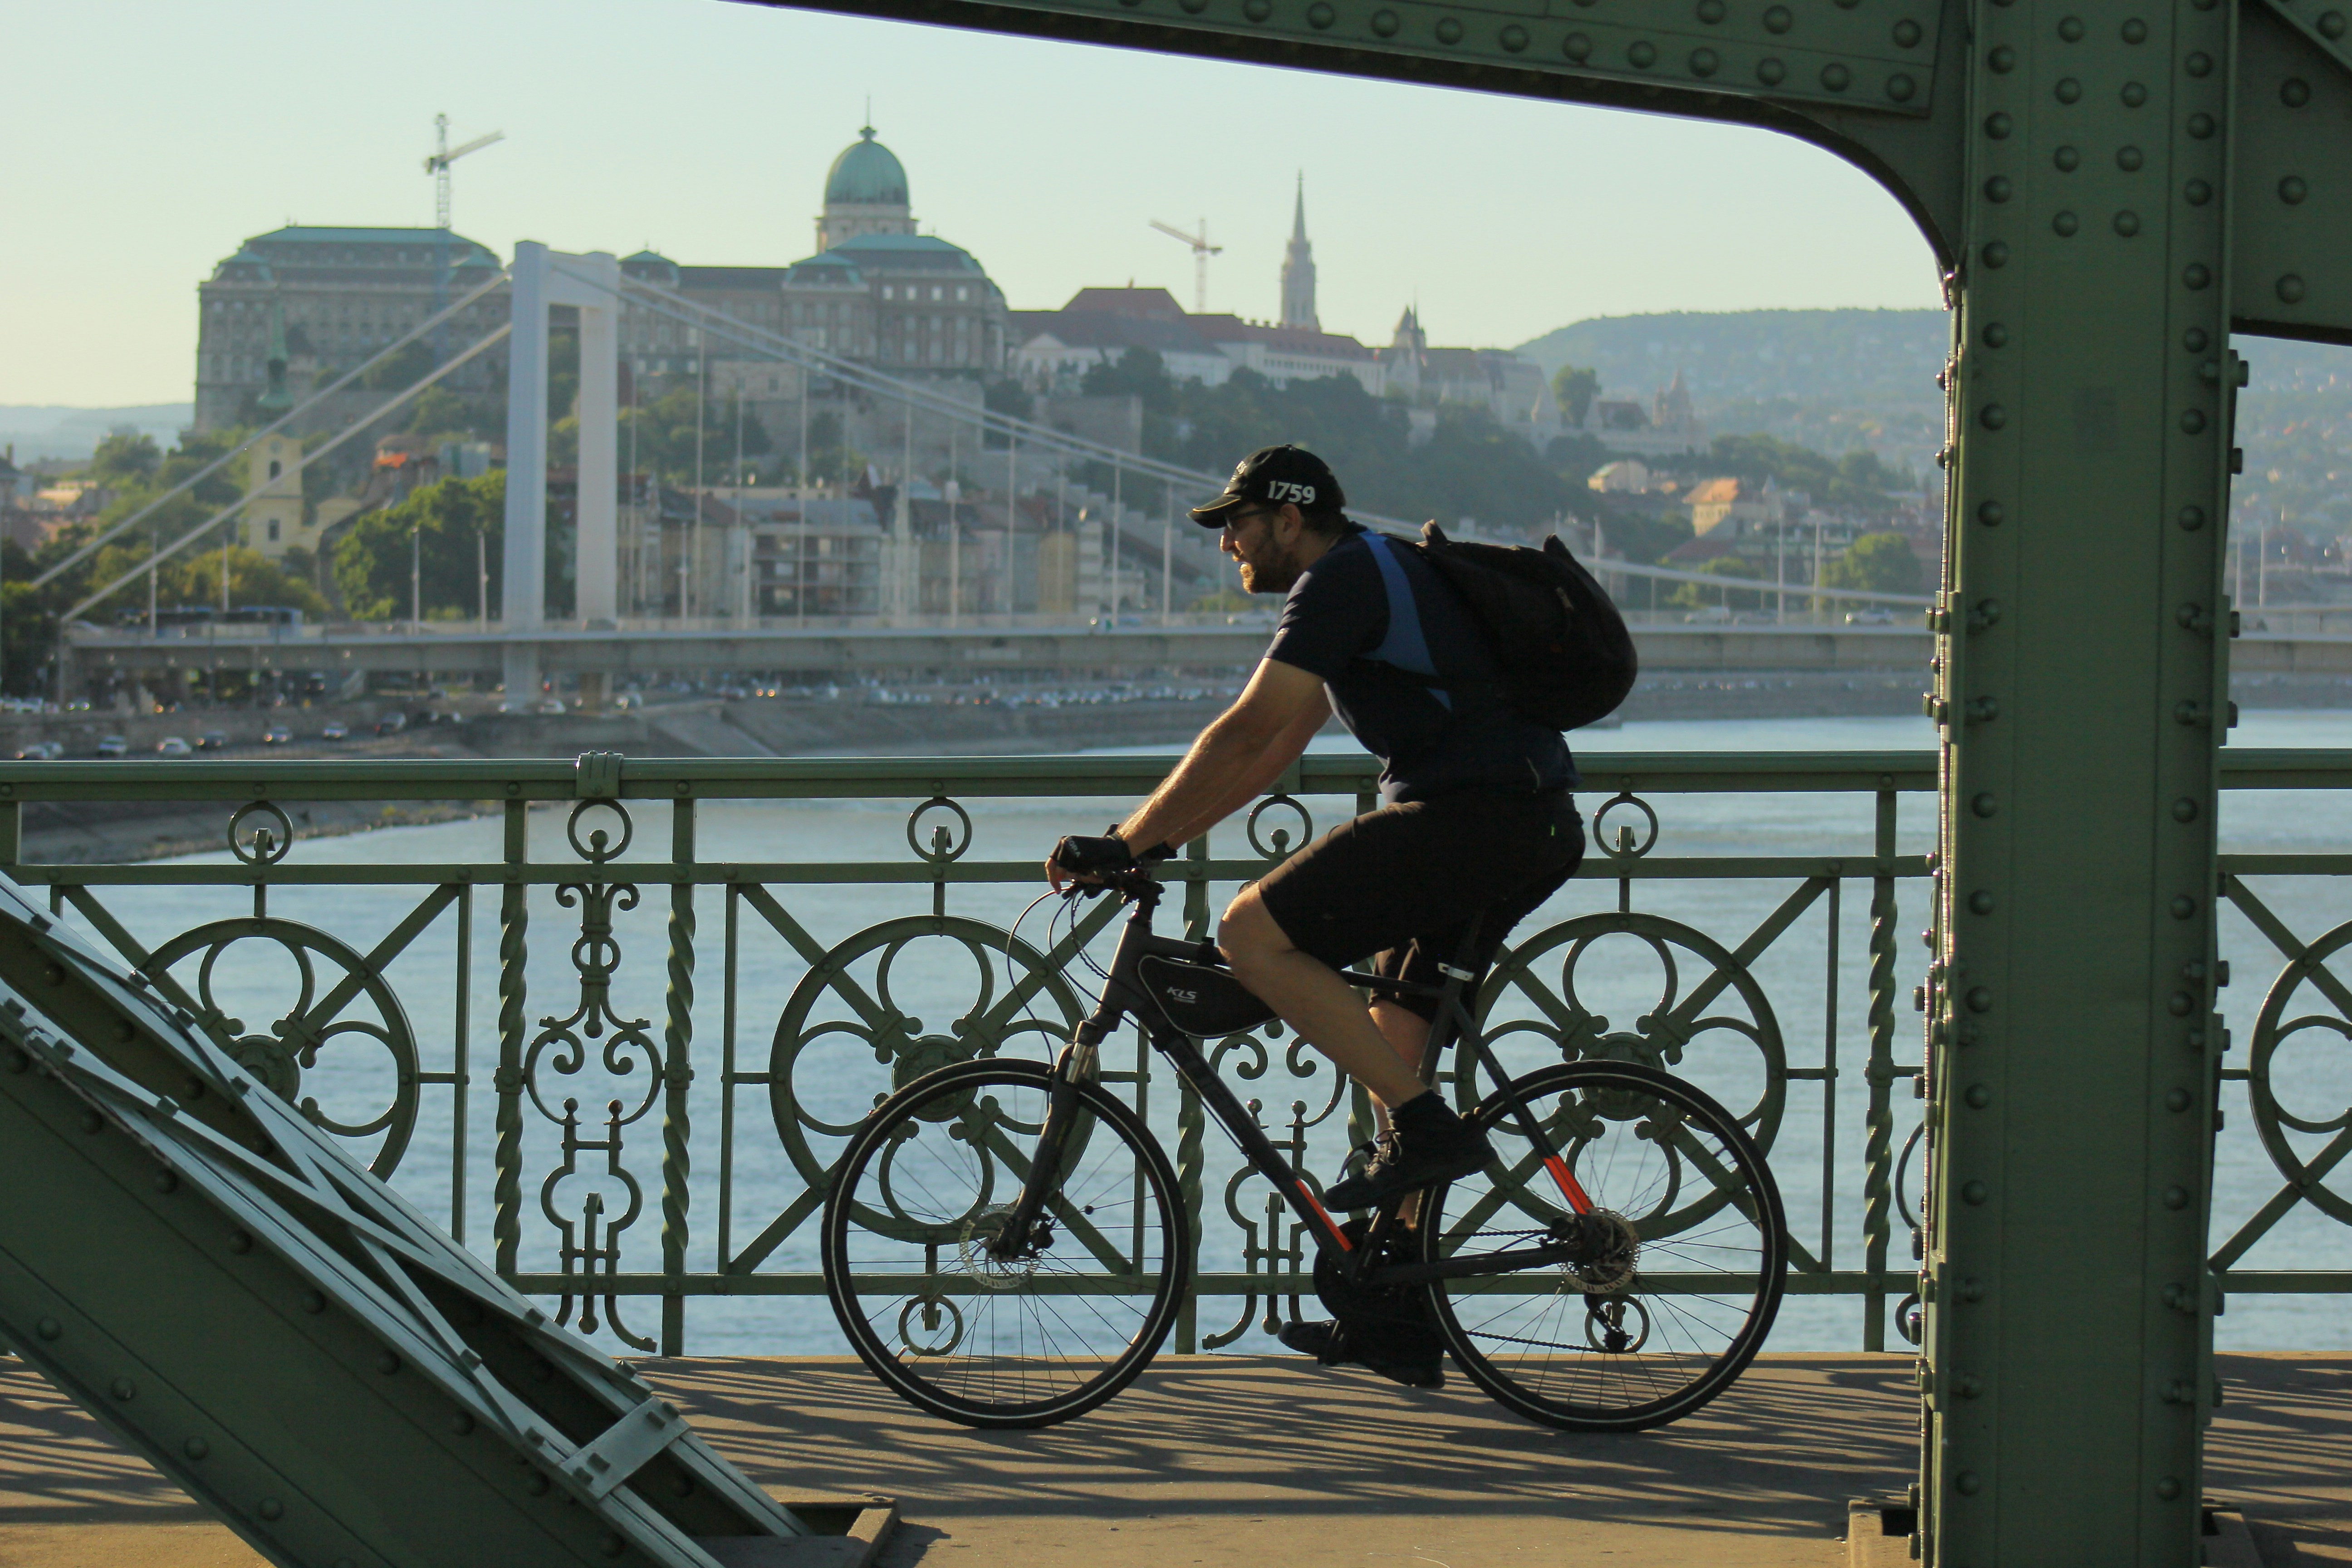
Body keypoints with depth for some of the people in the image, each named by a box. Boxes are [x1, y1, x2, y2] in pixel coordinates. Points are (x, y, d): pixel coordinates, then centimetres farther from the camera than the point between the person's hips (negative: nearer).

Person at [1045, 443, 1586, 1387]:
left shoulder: (1343, 579, -9)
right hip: (1537, 834, 10)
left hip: (1469, 815, -10)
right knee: (1391, 1039, 13)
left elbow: (1248, 733, -16)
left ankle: (1426, 1127, -13)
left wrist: (1125, 844, -13)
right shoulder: (1369, 579, 23)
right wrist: (1155, 837, 23)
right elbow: (1274, 748, 27)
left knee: (1252, 933, -11)